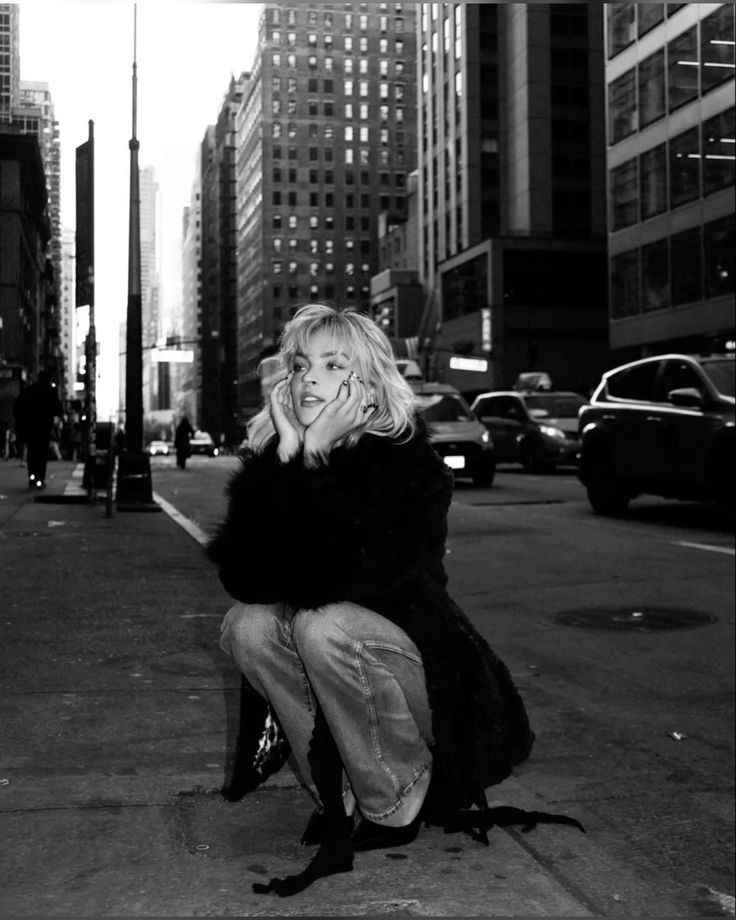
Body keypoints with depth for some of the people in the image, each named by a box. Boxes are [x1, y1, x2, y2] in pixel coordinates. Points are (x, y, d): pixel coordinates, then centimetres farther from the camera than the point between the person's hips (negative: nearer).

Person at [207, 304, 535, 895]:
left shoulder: (408, 463, -19)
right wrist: (285, 458, -22)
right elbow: (242, 576, -14)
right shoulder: (278, 457, -2)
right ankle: (340, 797, -5)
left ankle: (397, 807, -9)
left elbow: (330, 579, -30)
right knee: (246, 625, -20)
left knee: (325, 627, -31)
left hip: (426, 672, -5)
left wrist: (313, 459, -26)